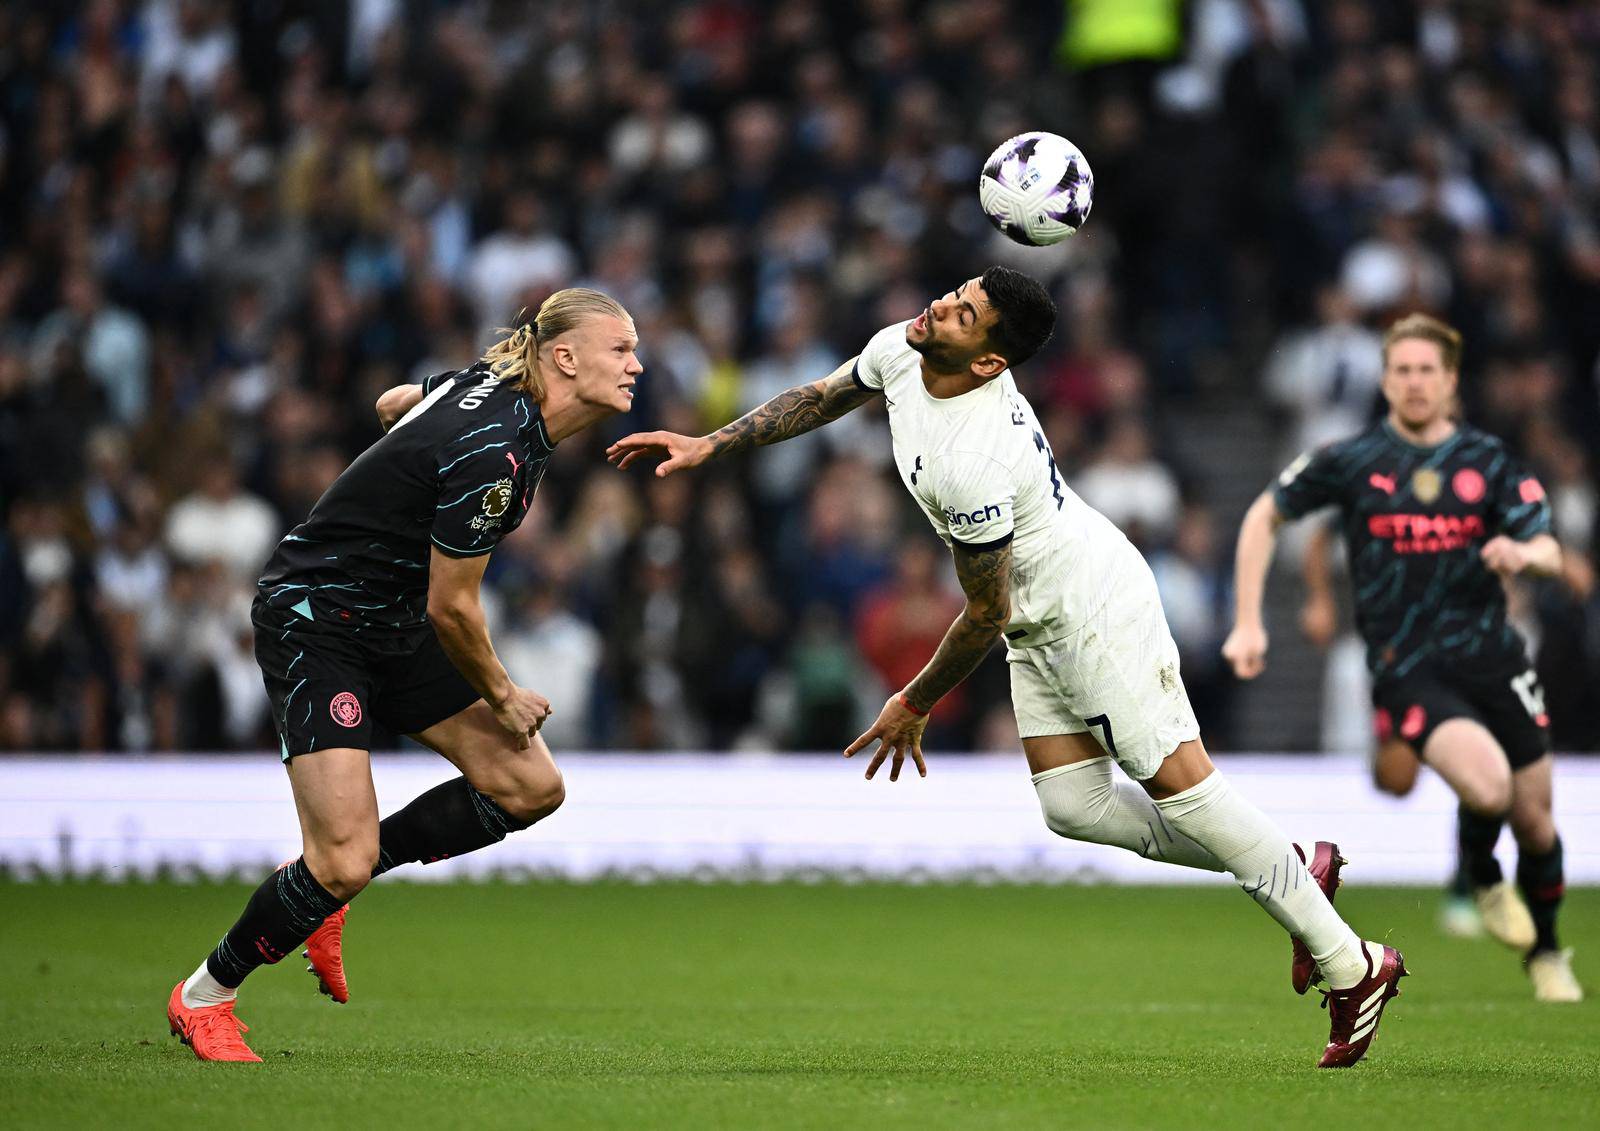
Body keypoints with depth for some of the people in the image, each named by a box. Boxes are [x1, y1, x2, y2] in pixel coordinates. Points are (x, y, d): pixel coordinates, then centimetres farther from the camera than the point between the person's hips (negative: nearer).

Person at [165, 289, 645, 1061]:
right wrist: (501, 697, -6)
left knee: (531, 788, 1)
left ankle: (329, 882, 14)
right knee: (345, 862, -17)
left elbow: (393, 403, 20)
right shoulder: (494, 450, -28)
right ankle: (202, 997, 7)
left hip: (394, 623, 10)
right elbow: (451, 608, -21)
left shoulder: (489, 385, -1)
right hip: (313, 621, -10)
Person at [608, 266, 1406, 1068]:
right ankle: (1293, 869, 16)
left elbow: (984, 616, -21)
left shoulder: (973, 465, -33)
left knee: (1177, 784, -9)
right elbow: (821, 398, 17)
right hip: (1041, 624, 9)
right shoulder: (899, 350, -7)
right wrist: (709, 446, 14)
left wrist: (914, 706, -8)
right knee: (1074, 807, 5)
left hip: (1096, 604, -9)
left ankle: (1349, 965, -1)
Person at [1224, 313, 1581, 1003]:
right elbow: (1264, 517, 10)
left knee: (1534, 818, 6)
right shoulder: (1352, 461, -1)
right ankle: (1482, 880, 10)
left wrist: (1523, 552, -25)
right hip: (1405, 668, -3)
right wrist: (1248, 624, 3)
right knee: (1488, 786, -26)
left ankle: (1546, 953, 33)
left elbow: (1548, 555, 1)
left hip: (1491, 656, 3)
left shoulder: (1489, 461, 5)